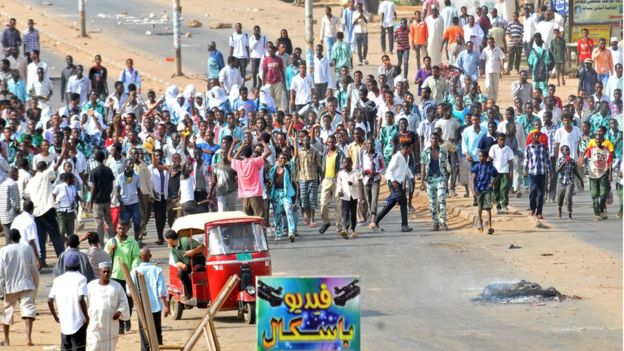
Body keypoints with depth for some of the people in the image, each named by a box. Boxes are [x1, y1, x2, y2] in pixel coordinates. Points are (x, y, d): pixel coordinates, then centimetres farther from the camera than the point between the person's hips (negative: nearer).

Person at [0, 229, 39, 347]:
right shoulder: (27, 249, 2)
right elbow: (34, 270, 8)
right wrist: (35, 286, 20)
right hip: (26, 286, 0)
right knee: (28, 309, -6)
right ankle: (28, 337, -26)